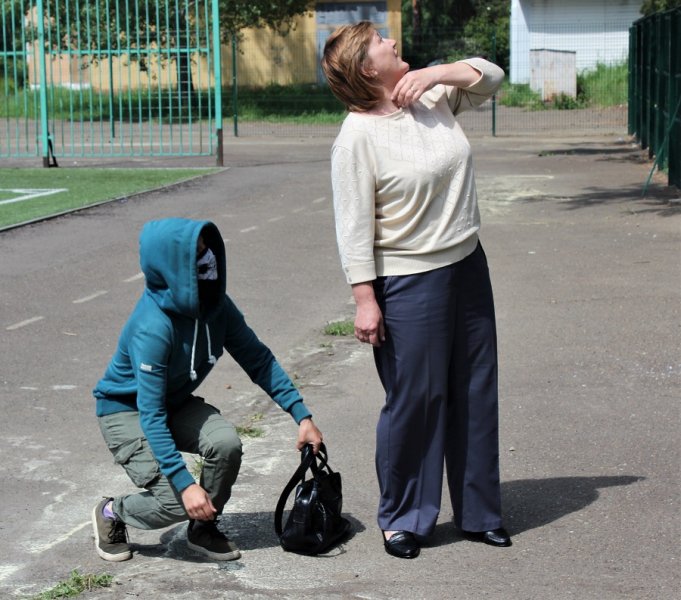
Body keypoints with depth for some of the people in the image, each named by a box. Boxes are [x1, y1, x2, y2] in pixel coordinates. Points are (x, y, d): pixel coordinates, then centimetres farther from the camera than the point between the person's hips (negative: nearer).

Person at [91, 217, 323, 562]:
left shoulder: (215, 306, -14)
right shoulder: (152, 329, -34)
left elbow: (258, 360, -3)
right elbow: (151, 416, -33)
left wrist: (302, 416, -10)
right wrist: (185, 483, -38)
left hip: (176, 403, 6)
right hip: (126, 411, -6)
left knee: (226, 443, -23)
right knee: (178, 502, -22)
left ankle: (203, 529, 2)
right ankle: (111, 514, 10)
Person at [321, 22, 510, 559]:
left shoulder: (433, 96, 3)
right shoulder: (358, 137, -16)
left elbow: (490, 77, 16)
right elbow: (354, 227, -16)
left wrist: (437, 73, -2)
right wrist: (365, 301, -17)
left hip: (467, 266, 7)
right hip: (408, 282, -7)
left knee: (475, 393, 13)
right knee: (415, 399, 0)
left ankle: (479, 513, 26)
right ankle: (403, 518, 18)